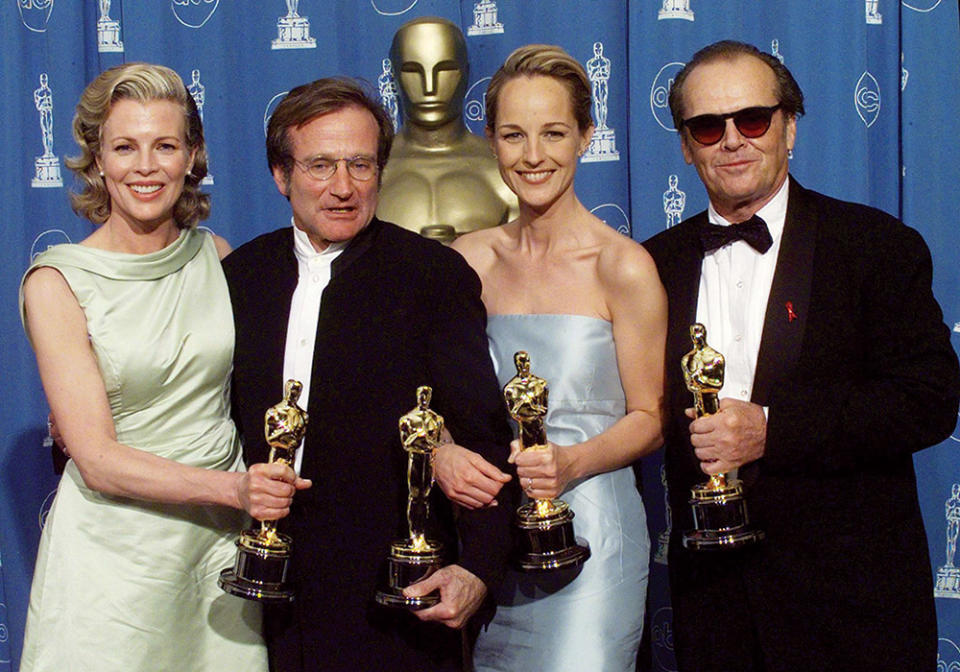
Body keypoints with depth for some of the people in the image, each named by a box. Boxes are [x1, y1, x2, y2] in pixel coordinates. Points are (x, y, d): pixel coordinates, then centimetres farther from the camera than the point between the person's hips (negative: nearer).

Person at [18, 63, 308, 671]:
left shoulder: (216, 256, 3)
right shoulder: (57, 282, -9)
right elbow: (98, 460, -14)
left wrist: (267, 487, -5)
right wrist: (232, 487, -25)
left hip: (223, 535, 4)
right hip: (115, 546, -3)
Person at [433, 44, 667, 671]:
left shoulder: (623, 267, -7)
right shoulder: (470, 260, 5)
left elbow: (649, 420, -3)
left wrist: (571, 463, -20)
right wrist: (442, 453, -10)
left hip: (588, 532, -4)